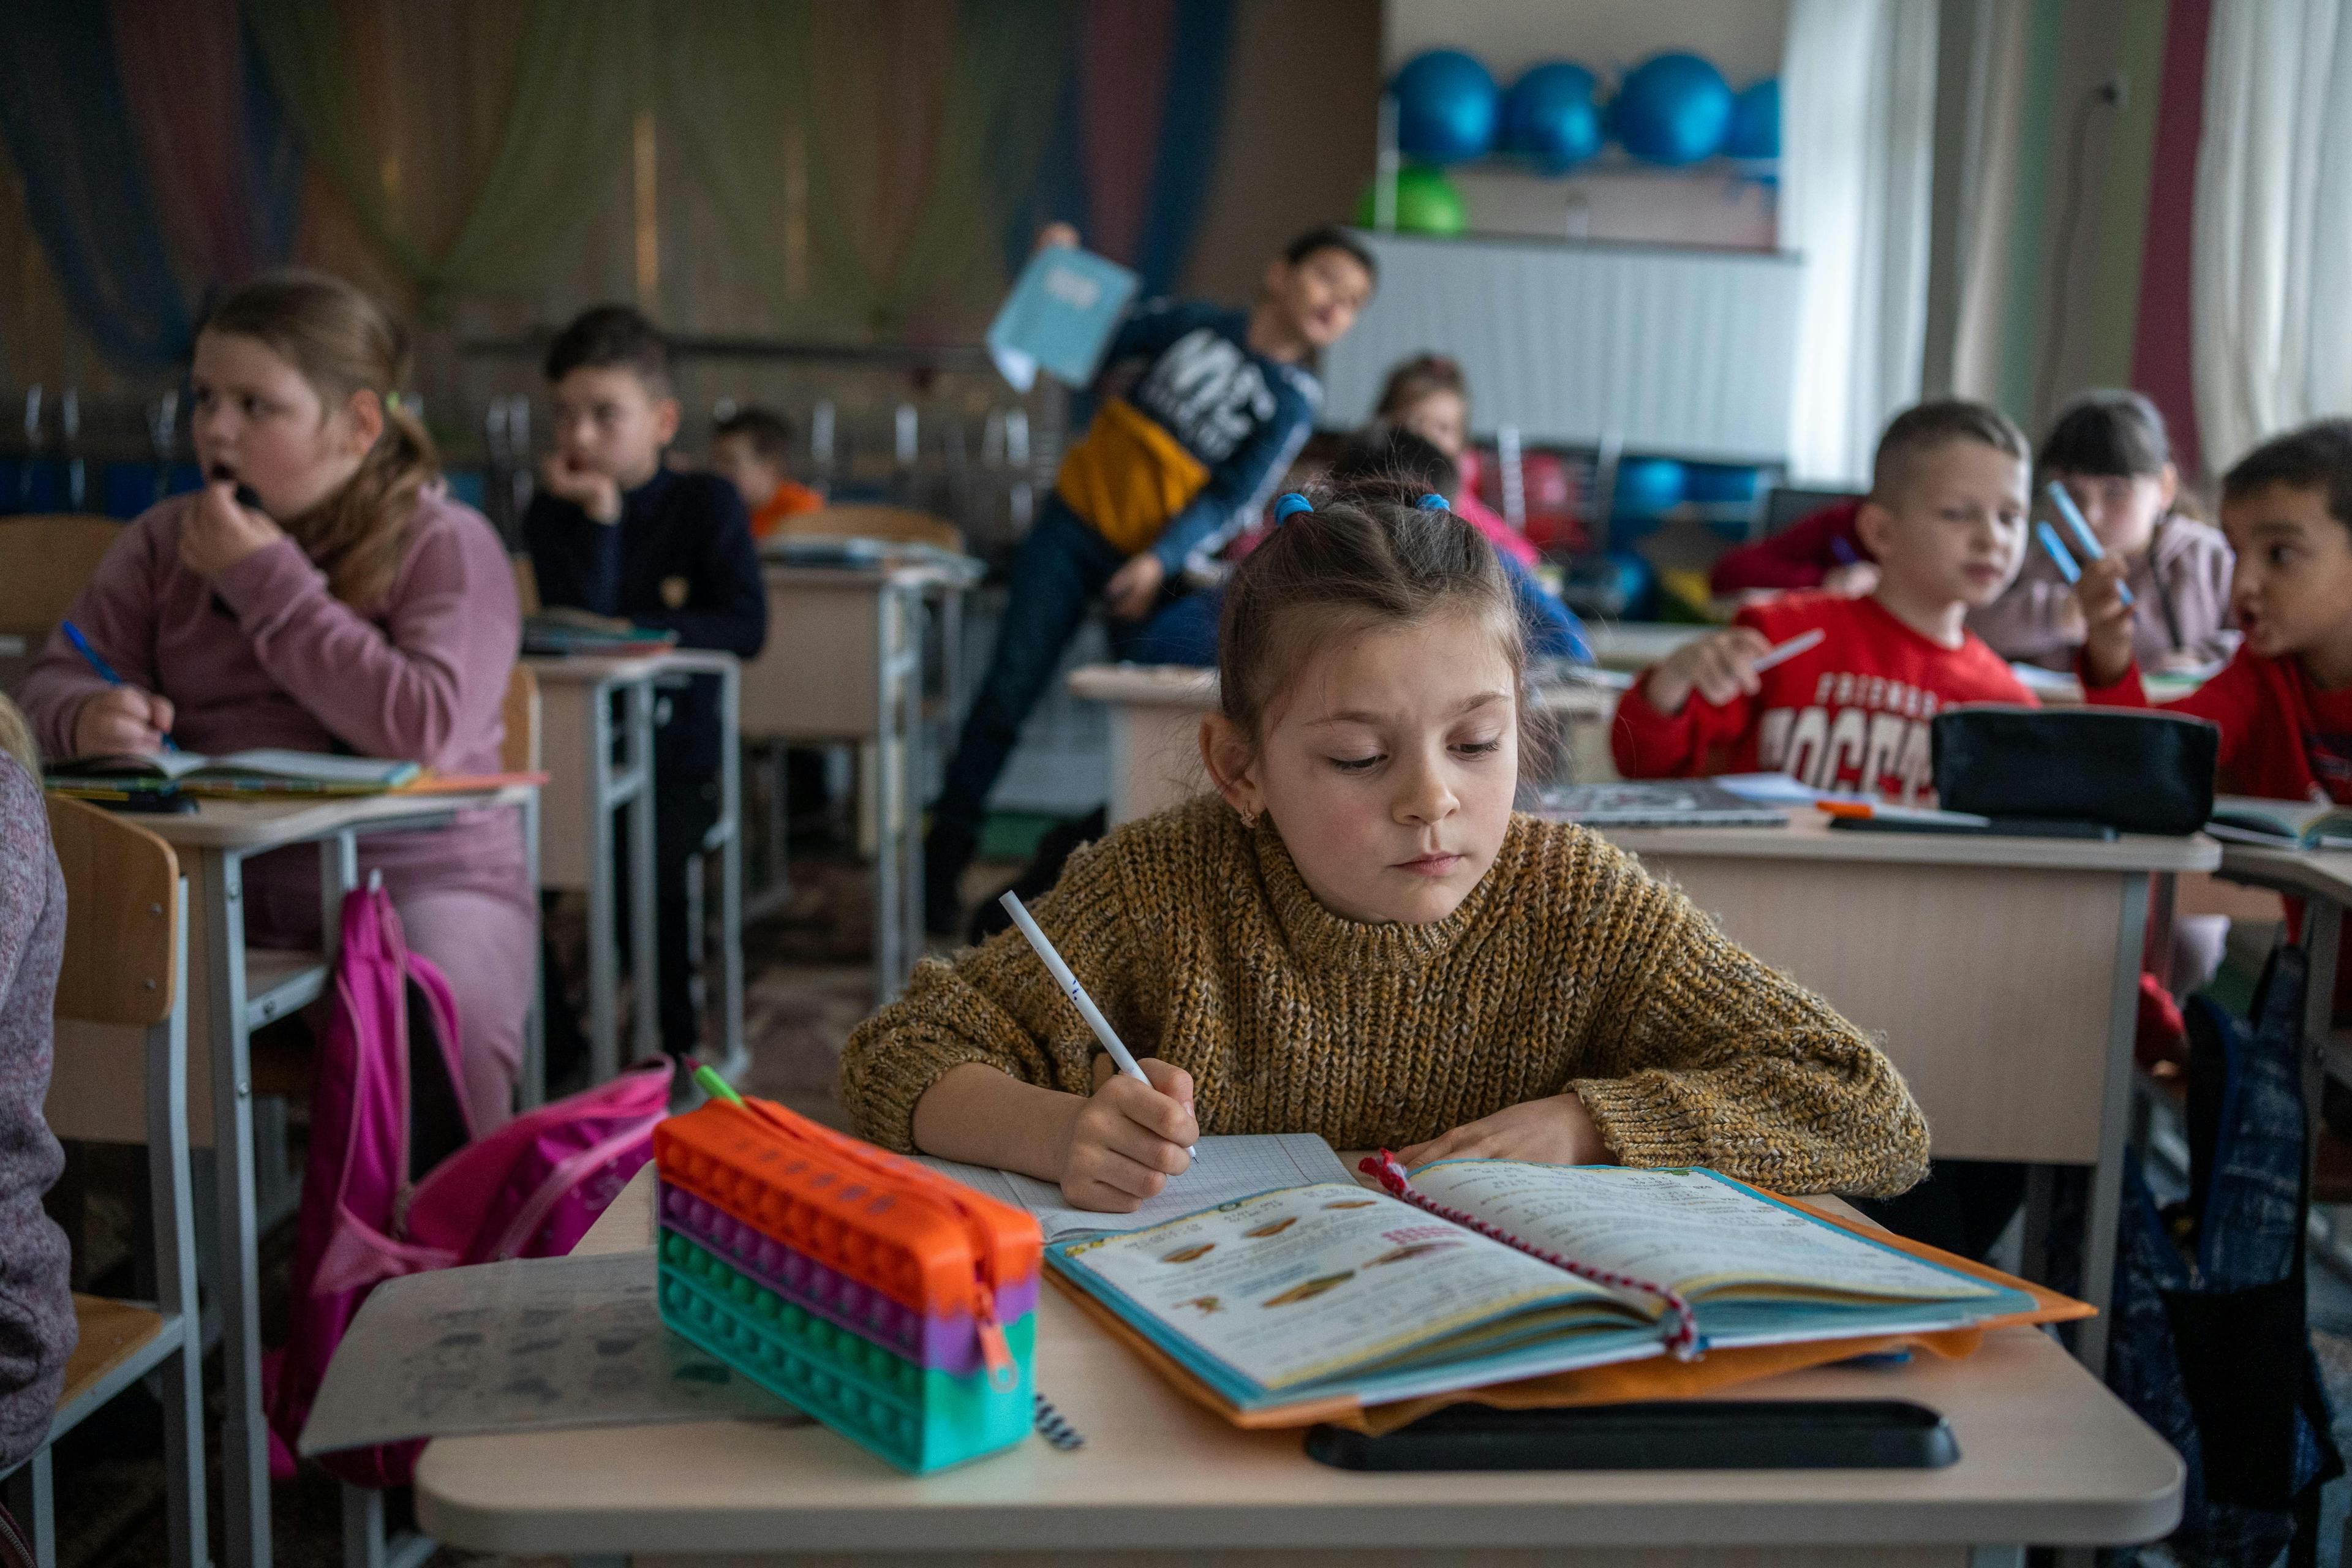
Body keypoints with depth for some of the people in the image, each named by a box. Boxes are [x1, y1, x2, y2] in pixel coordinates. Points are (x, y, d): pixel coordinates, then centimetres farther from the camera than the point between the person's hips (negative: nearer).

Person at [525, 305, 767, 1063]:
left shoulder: (707, 503, 1)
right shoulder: (553, 511, 5)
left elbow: (745, 627, -10)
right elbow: (577, 625, -10)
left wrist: (633, 630, -15)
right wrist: (598, 514, -16)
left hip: (675, 749, -2)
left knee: (650, 856, -25)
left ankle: (674, 1042, -4)